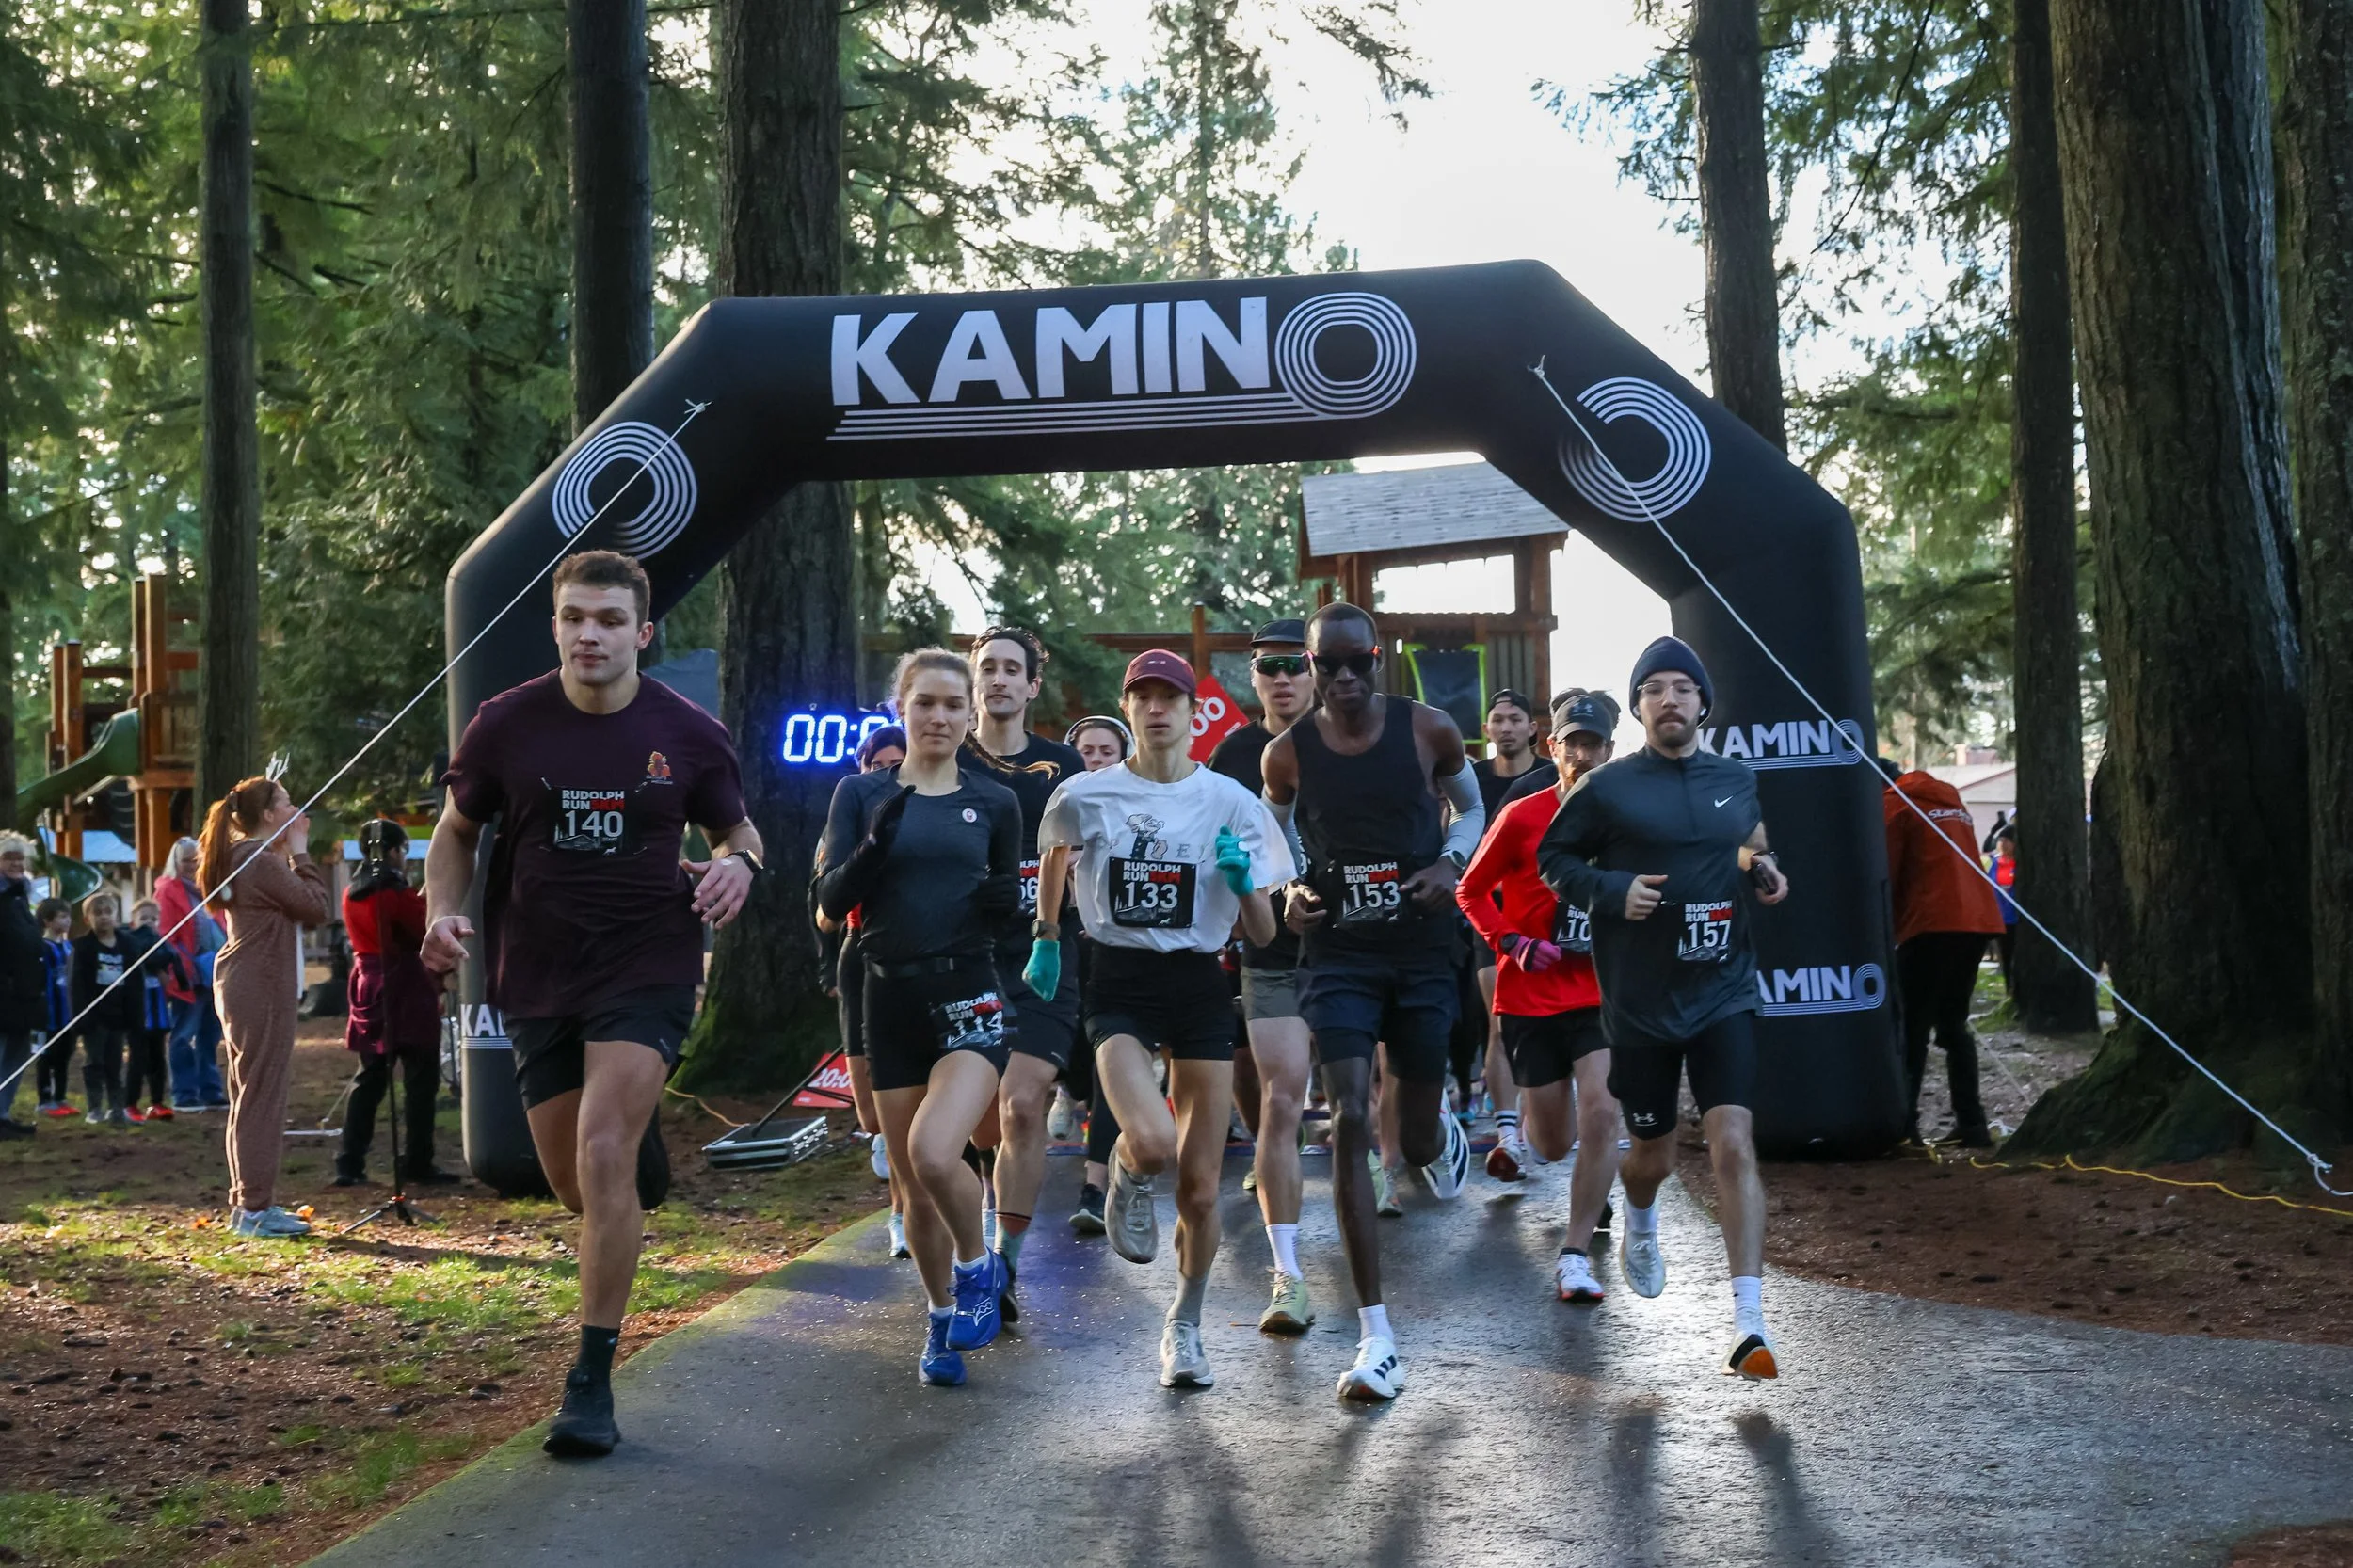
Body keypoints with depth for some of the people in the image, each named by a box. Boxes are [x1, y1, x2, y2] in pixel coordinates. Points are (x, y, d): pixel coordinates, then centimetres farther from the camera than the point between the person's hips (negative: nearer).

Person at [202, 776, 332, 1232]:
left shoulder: (241, 858, 15)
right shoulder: (263, 862, -15)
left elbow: (299, 906, 15)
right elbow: (315, 907, -16)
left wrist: (291, 852, 10)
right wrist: (300, 852, -7)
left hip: (243, 986, 11)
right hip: (262, 988, -11)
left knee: (250, 1094, 14)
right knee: (263, 1096, -8)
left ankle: (247, 1201, 20)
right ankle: (255, 1208, -7)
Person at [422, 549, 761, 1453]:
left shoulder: (688, 735, -3)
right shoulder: (505, 725, -2)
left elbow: (735, 829, 12)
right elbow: (457, 831, 11)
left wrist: (739, 863, -12)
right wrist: (444, 911, -8)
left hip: (648, 964, -3)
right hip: (536, 976, 3)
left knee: (602, 1154, -20)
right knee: (574, 1188, 9)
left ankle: (592, 1380, -11)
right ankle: (641, 1147, 50)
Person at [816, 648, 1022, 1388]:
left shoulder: (995, 802, 6)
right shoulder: (861, 793, 4)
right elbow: (830, 902, -3)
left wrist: (1003, 900, -10)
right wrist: (876, 844, -20)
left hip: (970, 995, -1)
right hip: (891, 999, 2)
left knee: (933, 1154, -24)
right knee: (915, 1187, 7)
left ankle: (978, 1267, 4)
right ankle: (942, 1319, 29)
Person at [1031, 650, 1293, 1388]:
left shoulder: (1229, 802, 0)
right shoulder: (1084, 796, -2)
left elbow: (1264, 935, 2)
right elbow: (1054, 859, 22)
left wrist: (1242, 882, -16)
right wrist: (1046, 938, 18)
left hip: (1200, 987, 2)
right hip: (1120, 985, -1)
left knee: (1200, 1186, 2)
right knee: (1154, 1143, -27)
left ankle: (1184, 1327, 26)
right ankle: (1128, 1173, 12)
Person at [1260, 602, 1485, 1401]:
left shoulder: (1428, 730, -4)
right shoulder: (1287, 754, -2)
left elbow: (1471, 808, 12)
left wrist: (1450, 862, -9)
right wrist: (1290, 892, -6)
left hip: (1421, 951, 0)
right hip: (1337, 953, 0)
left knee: (1418, 1136, 8)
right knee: (1349, 1124, -13)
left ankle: (1440, 1130, 54)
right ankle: (1377, 1342, -10)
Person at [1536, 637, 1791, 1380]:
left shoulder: (1736, 779, 6)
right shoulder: (1606, 789, -5)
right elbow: (1552, 858, 3)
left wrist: (1763, 874, 2)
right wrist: (1612, 890, -14)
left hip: (1723, 996, 1)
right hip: (1640, 1004, -1)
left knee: (1734, 1145, -14)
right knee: (1653, 1155, 12)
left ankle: (1749, 1323, -15)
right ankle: (1641, 1226, 51)